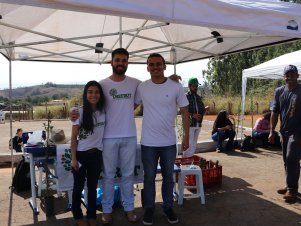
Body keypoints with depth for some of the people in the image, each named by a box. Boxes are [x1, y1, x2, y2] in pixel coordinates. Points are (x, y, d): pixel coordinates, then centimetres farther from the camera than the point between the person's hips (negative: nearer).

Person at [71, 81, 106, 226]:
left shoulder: (103, 112, -2)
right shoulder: (80, 112, -10)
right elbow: (73, 138, -7)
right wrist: (74, 158, -9)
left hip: (97, 155, 3)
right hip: (81, 154, -2)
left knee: (93, 186, 15)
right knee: (79, 186, 10)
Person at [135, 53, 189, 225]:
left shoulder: (176, 87, -6)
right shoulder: (142, 87, -3)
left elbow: (185, 112, -1)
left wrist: (186, 137, -2)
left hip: (169, 142, 0)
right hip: (148, 142, 0)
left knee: (168, 177, 15)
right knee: (149, 177, 12)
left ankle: (168, 207, 32)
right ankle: (149, 208, 28)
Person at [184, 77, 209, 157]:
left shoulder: (199, 97, 15)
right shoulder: (186, 97, -6)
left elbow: (201, 109, 20)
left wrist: (205, 109, -2)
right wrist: (192, 115, -24)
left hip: (198, 124, 7)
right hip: (189, 124, -7)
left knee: (194, 144, 13)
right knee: (189, 145, -8)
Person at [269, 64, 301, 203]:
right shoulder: (279, 92, 5)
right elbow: (274, 112, 7)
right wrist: (272, 131, 2)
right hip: (284, 131, 5)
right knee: (287, 160, 12)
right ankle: (290, 186, 24)